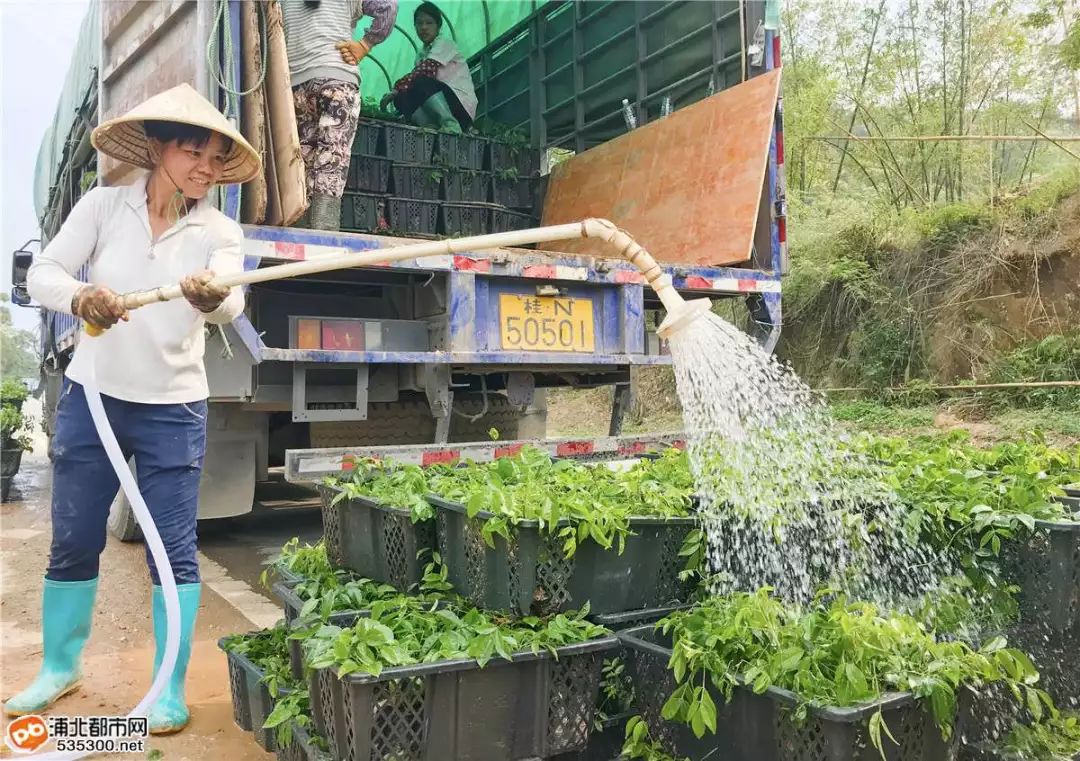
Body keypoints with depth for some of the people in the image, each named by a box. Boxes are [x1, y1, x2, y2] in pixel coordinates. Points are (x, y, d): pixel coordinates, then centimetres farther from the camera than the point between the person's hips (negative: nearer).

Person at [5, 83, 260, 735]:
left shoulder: (221, 232, -4)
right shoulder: (103, 206, -2)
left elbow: (231, 302, -23)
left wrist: (209, 297, -47)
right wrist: (80, 298, -31)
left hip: (174, 410, -1)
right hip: (90, 396, 2)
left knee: (174, 548, -1)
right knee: (73, 541, 12)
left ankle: (170, 692, 11)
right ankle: (61, 667, 33)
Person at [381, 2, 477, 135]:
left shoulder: (443, 44, -2)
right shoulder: (421, 54, 21)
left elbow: (426, 70, -18)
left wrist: (396, 89, -24)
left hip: (461, 105, -6)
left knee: (421, 83, -29)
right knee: (401, 98, -14)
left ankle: (450, 124, -29)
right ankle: (434, 128, -28)